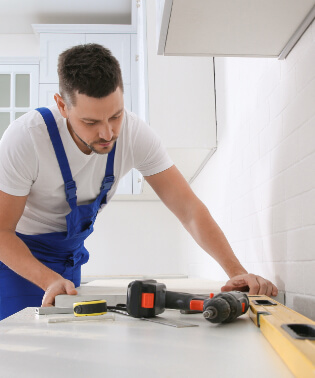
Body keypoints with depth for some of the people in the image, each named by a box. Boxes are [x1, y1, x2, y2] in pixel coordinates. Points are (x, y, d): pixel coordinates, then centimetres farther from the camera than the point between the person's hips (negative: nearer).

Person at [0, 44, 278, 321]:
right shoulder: (25, 138, -31)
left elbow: (189, 208, -24)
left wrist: (237, 272, -35)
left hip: (68, 254, 3)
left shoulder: (135, 134, -22)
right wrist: (49, 280, -39)